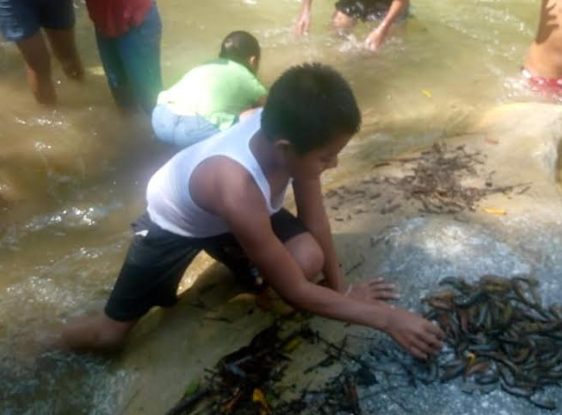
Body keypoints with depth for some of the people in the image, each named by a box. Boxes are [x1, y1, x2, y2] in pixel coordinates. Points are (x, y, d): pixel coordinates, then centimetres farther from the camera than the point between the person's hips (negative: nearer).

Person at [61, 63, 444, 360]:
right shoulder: (238, 189, -45)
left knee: (310, 260, -20)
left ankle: (238, 253, 8)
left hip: (226, 214, 5)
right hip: (172, 223, -5)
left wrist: (342, 288, -7)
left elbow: (315, 217, -12)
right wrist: (386, 318, -30)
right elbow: (296, 292, -34)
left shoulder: (282, 131, -29)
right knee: (108, 335, -7)